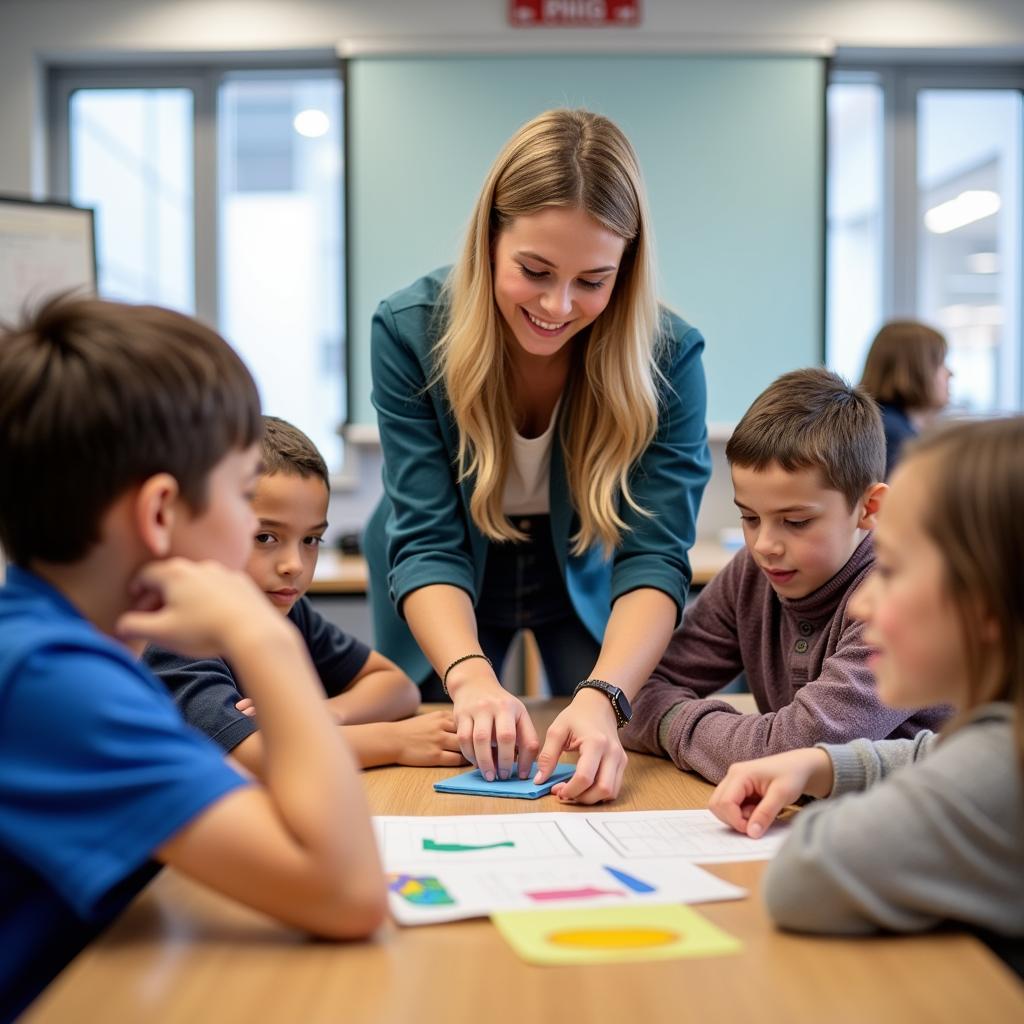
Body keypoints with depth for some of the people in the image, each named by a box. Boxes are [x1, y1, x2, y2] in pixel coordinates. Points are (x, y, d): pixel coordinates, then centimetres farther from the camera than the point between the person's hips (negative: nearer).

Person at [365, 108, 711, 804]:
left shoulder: (669, 356, -27)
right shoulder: (409, 330, -28)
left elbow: (654, 557, -32)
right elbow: (426, 543, -29)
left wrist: (602, 696, -50)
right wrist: (470, 676, -47)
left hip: (589, 590, 0)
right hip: (451, 606, 0)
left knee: (608, 782, 11)